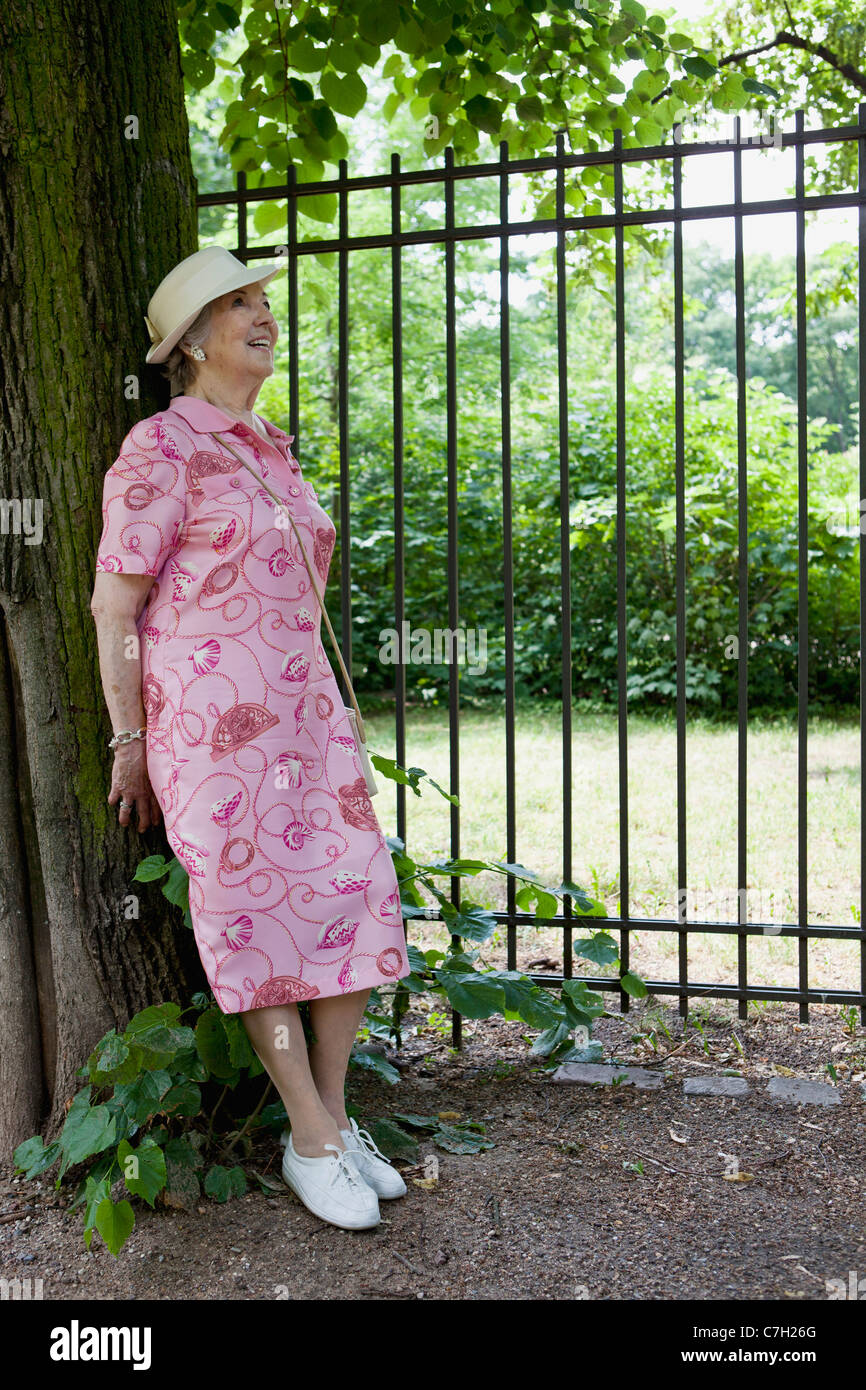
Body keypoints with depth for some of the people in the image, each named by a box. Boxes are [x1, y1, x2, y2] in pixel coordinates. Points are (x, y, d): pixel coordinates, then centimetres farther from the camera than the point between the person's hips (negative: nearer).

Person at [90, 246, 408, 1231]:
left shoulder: (273, 451, 16)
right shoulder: (160, 449, -7)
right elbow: (113, 605, -8)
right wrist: (129, 742, -8)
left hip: (303, 709, 7)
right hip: (208, 718, -7)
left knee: (355, 899, 3)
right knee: (262, 917, -1)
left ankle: (334, 1117, 18)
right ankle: (312, 1142, 13)